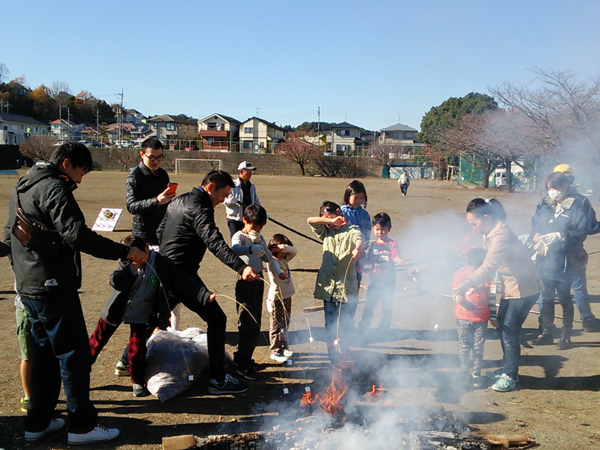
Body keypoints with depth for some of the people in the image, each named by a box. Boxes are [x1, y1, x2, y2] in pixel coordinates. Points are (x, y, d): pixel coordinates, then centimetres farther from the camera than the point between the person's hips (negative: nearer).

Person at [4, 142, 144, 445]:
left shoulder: (22, 187, 15)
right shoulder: (54, 188, -16)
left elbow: (12, 233, 23)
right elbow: (77, 235, -27)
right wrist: (124, 252, -23)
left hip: (28, 287, 10)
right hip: (54, 287, -10)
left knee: (43, 353, 18)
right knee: (74, 355, -1)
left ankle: (37, 423, 26)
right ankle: (82, 426, 7)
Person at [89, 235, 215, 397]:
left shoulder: (161, 263, -16)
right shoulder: (126, 263, -11)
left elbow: (184, 282, -21)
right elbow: (115, 283, -24)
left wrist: (205, 295, -34)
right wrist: (133, 267, -35)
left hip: (140, 315, -1)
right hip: (116, 310, 2)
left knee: (136, 351, -7)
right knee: (97, 341, 12)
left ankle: (138, 382, 18)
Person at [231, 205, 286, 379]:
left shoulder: (259, 238, 13)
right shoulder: (239, 236, -11)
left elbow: (268, 257, 19)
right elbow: (234, 249, -34)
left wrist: (278, 271, 2)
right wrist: (251, 249, -53)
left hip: (258, 280, 8)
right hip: (245, 282, -8)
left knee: (256, 323, 14)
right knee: (248, 324, -9)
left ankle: (242, 356, 27)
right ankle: (243, 365, -3)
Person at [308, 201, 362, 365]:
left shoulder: (351, 230, -1)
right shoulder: (326, 231, 12)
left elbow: (359, 238, -23)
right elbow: (310, 220, 1)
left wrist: (357, 248, -47)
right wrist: (332, 221, -8)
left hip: (346, 285, -3)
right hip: (328, 285, 4)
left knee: (344, 322, 4)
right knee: (330, 323, 8)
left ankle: (342, 351, 21)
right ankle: (333, 355, 19)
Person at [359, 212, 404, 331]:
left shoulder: (392, 244, -7)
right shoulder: (372, 244, 7)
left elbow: (395, 257, -22)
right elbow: (368, 260, 12)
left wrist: (399, 260, -43)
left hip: (388, 280, -3)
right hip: (374, 280, 3)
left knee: (387, 307, 6)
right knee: (369, 305, 10)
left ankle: (384, 329, 18)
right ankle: (363, 327, 19)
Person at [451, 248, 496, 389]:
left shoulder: (487, 276, -2)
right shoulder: (461, 274, -7)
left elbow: (491, 298, 6)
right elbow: (454, 292, -3)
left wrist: (493, 317, 7)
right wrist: (458, 298, -27)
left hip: (481, 320, 1)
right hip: (463, 318, -1)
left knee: (478, 348, 6)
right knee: (464, 346, 9)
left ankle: (476, 374, 18)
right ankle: (465, 366, 32)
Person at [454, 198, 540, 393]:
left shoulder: (501, 235, -27)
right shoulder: (490, 233, 4)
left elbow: (488, 267, -35)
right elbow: (490, 264, 7)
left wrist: (465, 285, -40)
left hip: (523, 289, -10)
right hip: (510, 287, 10)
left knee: (510, 332, -4)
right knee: (503, 327, 17)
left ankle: (510, 377, 9)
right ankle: (507, 368, 32)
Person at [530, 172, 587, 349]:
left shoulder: (574, 207, -8)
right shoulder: (544, 206, 6)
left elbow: (581, 232, -12)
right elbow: (534, 227, 5)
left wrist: (561, 236, -25)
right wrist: (539, 238, -15)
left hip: (564, 261, -5)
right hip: (544, 260, 5)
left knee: (565, 298, 7)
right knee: (546, 298, 14)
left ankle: (566, 335, 20)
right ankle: (546, 333, 27)